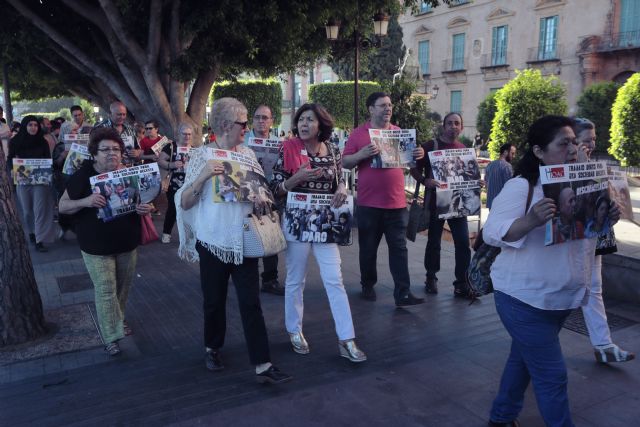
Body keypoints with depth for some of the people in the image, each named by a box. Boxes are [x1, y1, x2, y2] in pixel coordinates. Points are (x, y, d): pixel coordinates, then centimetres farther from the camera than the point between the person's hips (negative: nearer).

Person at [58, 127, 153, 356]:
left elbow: (143, 201, 9)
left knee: (123, 287, 17)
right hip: (96, 246, -4)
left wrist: (146, 208, -16)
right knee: (106, 290, -3)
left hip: (127, 243, 4)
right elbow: (63, 206, -7)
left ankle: (119, 319, 40)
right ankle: (111, 337, 8)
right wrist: (85, 201, -28)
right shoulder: (83, 176, -11)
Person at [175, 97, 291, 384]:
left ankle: (262, 365, 4)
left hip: (244, 240, 2)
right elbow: (184, 203, -8)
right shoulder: (201, 155, -6)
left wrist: (261, 199, -7)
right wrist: (203, 176, -23)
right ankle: (213, 348, 36)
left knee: (251, 302, 0)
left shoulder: (247, 153, 5)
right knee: (214, 300, 12)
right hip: (213, 241, -2)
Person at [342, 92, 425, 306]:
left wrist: (417, 155, -4)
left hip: (397, 202, 2)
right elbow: (345, 163, -3)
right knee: (368, 248, 11)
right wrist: (362, 154, -21)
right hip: (369, 203, -2)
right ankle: (368, 285, 28)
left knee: (399, 248, 2)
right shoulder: (358, 134, -1)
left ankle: (403, 293, 5)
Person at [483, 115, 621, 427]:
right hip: (525, 298, -8)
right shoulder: (521, 186, -17)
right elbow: (491, 232, -23)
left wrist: (605, 220, -4)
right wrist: (531, 220, -39)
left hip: (563, 298, 8)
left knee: (525, 359, 21)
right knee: (551, 374, -2)